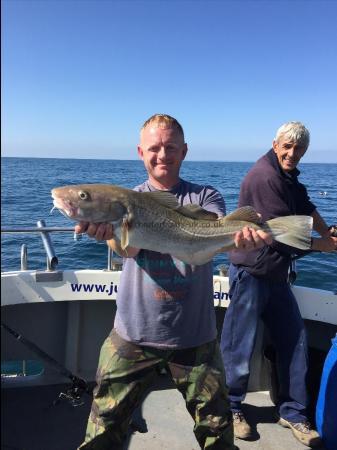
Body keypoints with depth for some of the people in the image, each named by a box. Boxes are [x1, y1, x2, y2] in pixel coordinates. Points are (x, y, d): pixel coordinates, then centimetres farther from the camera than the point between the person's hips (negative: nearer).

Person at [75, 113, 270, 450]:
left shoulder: (206, 196, 3)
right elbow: (127, 248, -16)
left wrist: (241, 236, -41)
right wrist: (107, 231, -40)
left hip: (195, 336, 0)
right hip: (133, 334, 0)